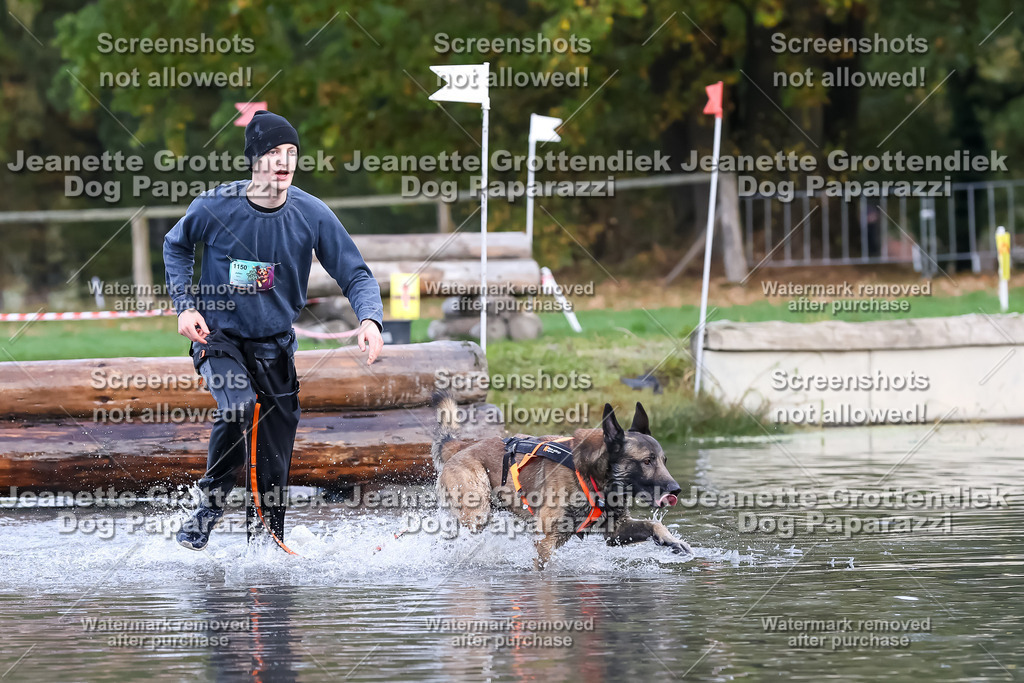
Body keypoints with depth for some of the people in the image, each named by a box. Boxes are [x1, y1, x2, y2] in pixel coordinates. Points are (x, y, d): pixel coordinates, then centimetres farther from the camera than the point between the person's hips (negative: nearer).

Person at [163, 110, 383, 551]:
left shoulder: (312, 215, -11)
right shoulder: (215, 207, -13)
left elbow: (355, 274, -6)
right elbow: (176, 245, 8)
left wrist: (369, 319, -26)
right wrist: (184, 304, -3)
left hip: (276, 346, 3)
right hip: (218, 336, -2)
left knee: (274, 466, 2)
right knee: (238, 408, -31)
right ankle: (210, 503, -9)